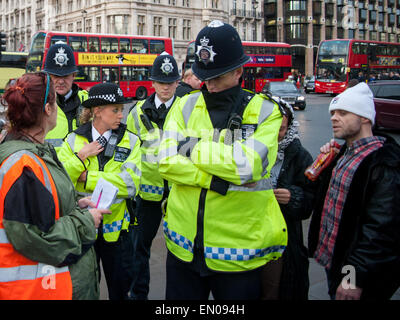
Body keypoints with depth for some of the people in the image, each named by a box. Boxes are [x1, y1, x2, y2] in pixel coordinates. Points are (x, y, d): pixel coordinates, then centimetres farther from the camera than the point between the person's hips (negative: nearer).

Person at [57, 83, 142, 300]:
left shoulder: (130, 141, -2)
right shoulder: (74, 140, 0)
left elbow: (131, 184, -15)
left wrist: (88, 177, -15)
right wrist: (80, 157, -18)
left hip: (116, 227, 0)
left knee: (120, 288, 15)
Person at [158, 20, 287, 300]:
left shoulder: (265, 111, -6)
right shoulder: (185, 106, 3)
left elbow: (248, 164, -23)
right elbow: (167, 163, -11)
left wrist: (194, 148, -13)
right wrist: (219, 181, -20)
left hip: (238, 251, -3)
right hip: (184, 245, 3)